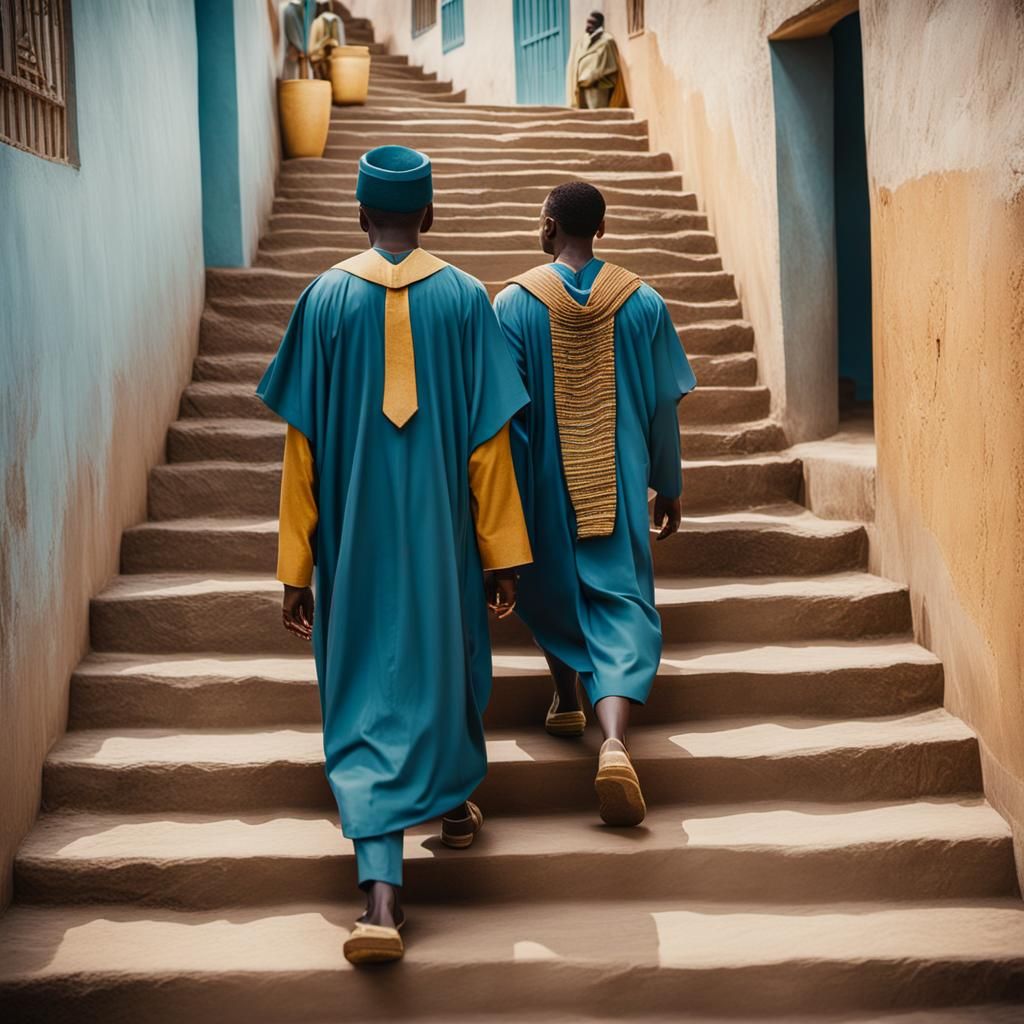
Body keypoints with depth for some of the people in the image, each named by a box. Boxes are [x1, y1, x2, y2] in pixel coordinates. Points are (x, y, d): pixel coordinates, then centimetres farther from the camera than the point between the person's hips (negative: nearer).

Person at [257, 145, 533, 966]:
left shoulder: (324, 300, -4)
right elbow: (488, 439, -5)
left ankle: (381, 896, -9)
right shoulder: (465, 298, -4)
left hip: (355, 541, 0)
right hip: (441, 534, 1)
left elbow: (303, 446, -4)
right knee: (446, 655, 24)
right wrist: (503, 556, 1)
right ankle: (455, 799, 45)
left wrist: (295, 570, 1)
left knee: (368, 691, 2)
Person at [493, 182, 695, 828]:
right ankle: (614, 739, -22)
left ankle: (567, 703, 38)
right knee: (621, 604, -2)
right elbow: (664, 405, 3)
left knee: (552, 587, 25)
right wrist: (670, 488, 13)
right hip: (618, 484, 0)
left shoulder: (514, 301, -5)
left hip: (546, 482, 0)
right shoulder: (643, 301, -1)